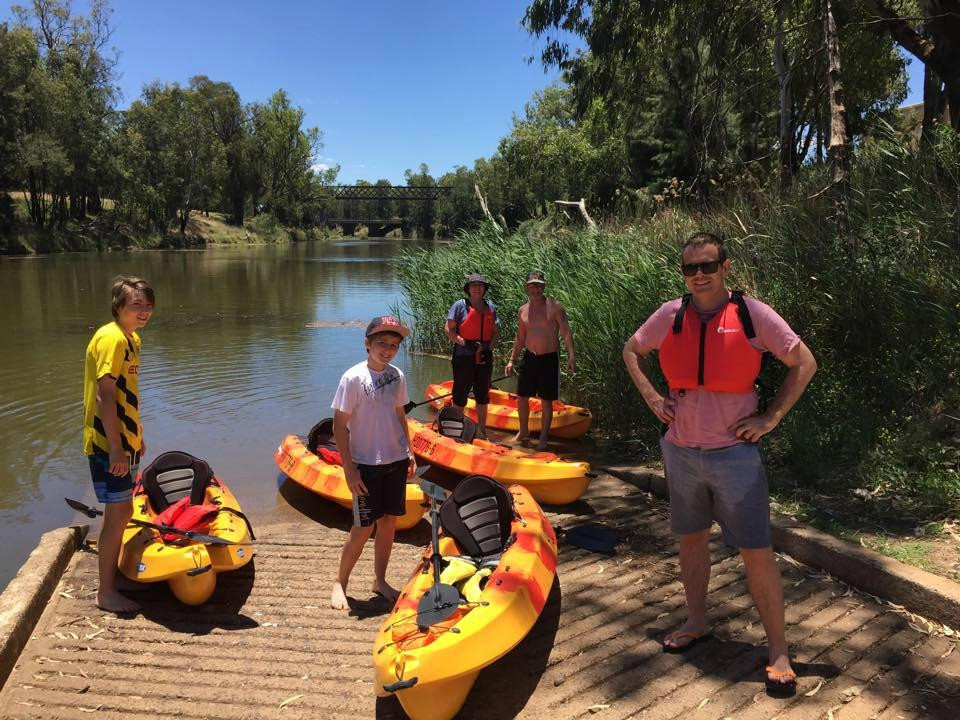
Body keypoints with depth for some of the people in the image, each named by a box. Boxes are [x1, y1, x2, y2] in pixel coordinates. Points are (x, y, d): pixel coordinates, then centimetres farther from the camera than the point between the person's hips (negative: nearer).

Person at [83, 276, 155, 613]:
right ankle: (106, 593, 10)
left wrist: (137, 436, 22)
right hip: (108, 443, -9)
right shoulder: (111, 338, -19)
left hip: (123, 440, 9)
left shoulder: (132, 339, 11)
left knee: (121, 511, 18)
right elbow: (104, 398, -23)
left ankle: (113, 574, 32)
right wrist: (116, 448, -24)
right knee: (119, 513, -2)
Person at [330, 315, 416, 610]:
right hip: (367, 465, -5)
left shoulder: (397, 376, 3)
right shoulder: (354, 377, -15)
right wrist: (349, 470, -15)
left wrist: (408, 451, 9)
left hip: (396, 462, 5)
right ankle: (340, 583, 21)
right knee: (364, 529, 1)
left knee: (389, 523, 12)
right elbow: (340, 426, -13)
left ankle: (380, 580, 28)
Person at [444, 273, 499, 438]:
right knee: (460, 395, 2)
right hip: (463, 357, -5)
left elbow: (494, 333, 12)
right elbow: (448, 330, -8)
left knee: (483, 395, 14)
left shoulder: (490, 307, 10)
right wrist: (464, 343, -18)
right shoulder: (460, 305, -4)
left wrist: (489, 349, -4)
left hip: (484, 358, 5)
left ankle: (481, 430, 25)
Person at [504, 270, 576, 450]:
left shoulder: (555, 307, -8)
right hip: (529, 358, 5)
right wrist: (512, 360, 15)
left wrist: (571, 356, -23)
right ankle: (523, 431, 30)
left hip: (549, 359, -4)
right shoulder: (523, 310, 7)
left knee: (547, 401, 3)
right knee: (521, 396, 10)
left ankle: (543, 438, 15)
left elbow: (566, 333, -11)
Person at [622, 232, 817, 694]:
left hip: (734, 453, -3)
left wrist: (771, 418, -7)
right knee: (691, 538, 17)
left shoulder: (752, 314, -9)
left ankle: (778, 650, 14)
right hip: (681, 451, 4)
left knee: (756, 552, 0)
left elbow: (804, 363, -2)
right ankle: (696, 623, 35)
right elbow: (631, 351, 16)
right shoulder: (669, 316, -1)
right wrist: (651, 397, 4)